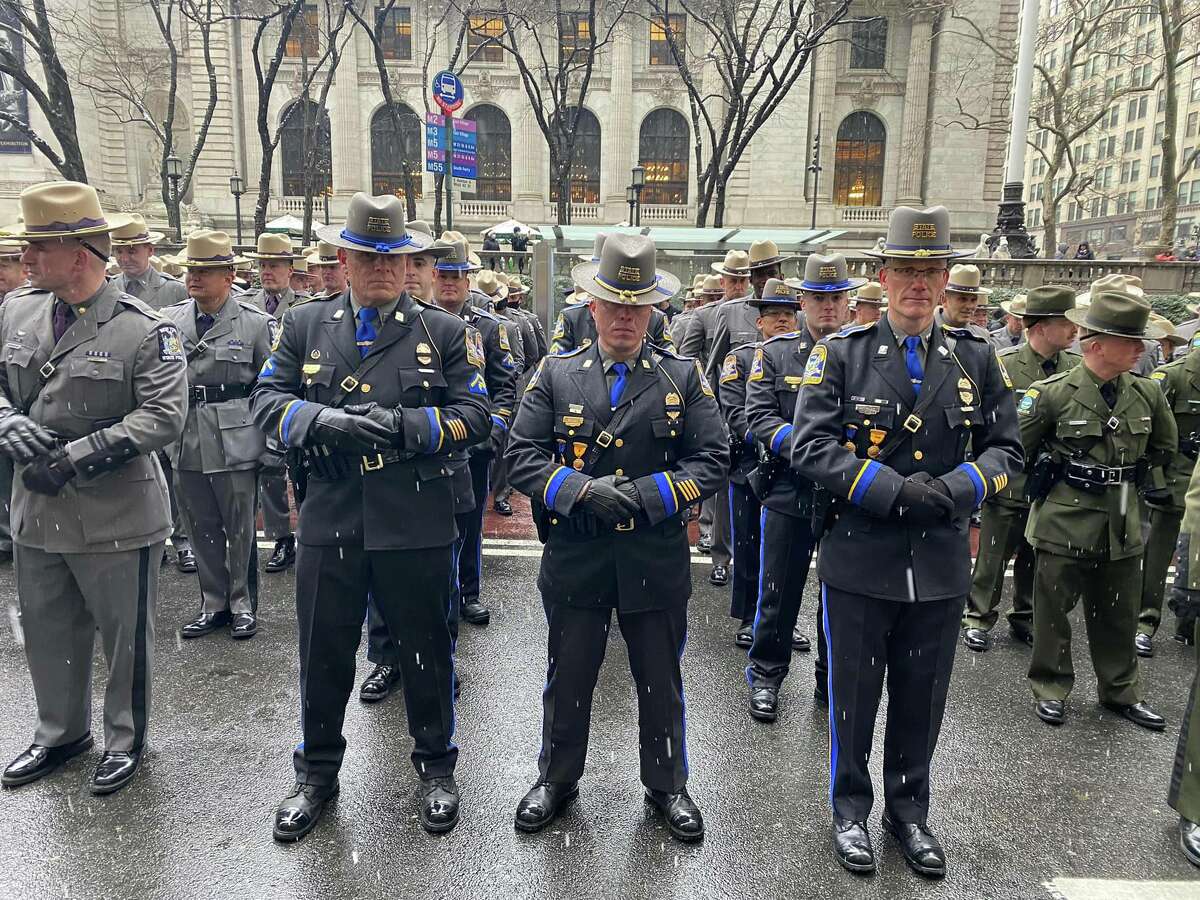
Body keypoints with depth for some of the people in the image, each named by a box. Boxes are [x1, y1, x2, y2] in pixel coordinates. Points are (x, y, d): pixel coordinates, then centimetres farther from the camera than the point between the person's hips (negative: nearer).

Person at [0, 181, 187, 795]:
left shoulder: (144, 330, -13)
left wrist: (73, 458, -23)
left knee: (125, 637, 11)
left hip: (118, 515, -5)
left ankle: (125, 740, 32)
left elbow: (164, 417, -19)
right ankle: (61, 733, 42)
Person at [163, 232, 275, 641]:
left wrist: (274, 447, -3)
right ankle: (214, 604, 26)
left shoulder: (256, 323, -4)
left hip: (236, 444, -4)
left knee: (240, 529, 5)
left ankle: (242, 603, 21)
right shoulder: (169, 319, 6)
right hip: (186, 445, 4)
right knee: (202, 529, 13)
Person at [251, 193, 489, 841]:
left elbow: (475, 416, -4)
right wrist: (325, 422, -16)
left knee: (425, 649, 12)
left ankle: (436, 768, 33)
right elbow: (265, 401, 3)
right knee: (322, 653, 14)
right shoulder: (305, 326, 8)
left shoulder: (445, 332, 2)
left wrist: (402, 424, -19)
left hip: (416, 525, -1)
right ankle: (316, 772, 36)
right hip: (329, 520, 2)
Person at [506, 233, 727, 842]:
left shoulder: (684, 376, 1)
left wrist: (645, 495, -17)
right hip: (574, 558, 0)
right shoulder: (556, 373, 2)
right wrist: (582, 491, -19)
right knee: (568, 677, 15)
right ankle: (556, 779, 38)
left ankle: (666, 785, 37)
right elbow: (522, 454, -3)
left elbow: (712, 460, -4)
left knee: (660, 682, 15)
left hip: (656, 560, 0)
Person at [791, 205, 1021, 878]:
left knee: (923, 697, 17)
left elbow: (1006, 449, 7)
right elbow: (810, 446, -12)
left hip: (942, 564, 3)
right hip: (859, 561, -2)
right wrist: (896, 492, -20)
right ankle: (851, 808, 34)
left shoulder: (977, 360, 4)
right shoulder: (841, 353, -5)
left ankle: (909, 810, 39)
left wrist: (953, 490, -13)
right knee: (854, 694, 12)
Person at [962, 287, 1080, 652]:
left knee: (1036, 559, 17)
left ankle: (1025, 618, 33)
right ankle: (979, 619, 23)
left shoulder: (1076, 368, 1)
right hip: (1009, 483, -4)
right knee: (993, 557, 7)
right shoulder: (1003, 365, -10)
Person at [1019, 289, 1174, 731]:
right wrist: (1050, 476, 2)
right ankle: (1050, 688, 23)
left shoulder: (1147, 393, 1)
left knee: (1119, 615, 16)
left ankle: (1121, 691, 33)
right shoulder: (1054, 393, -14)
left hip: (1123, 525, 5)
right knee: (1053, 609, 7)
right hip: (1064, 524, -4)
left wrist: (1134, 477, 14)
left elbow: (1165, 445, 18)